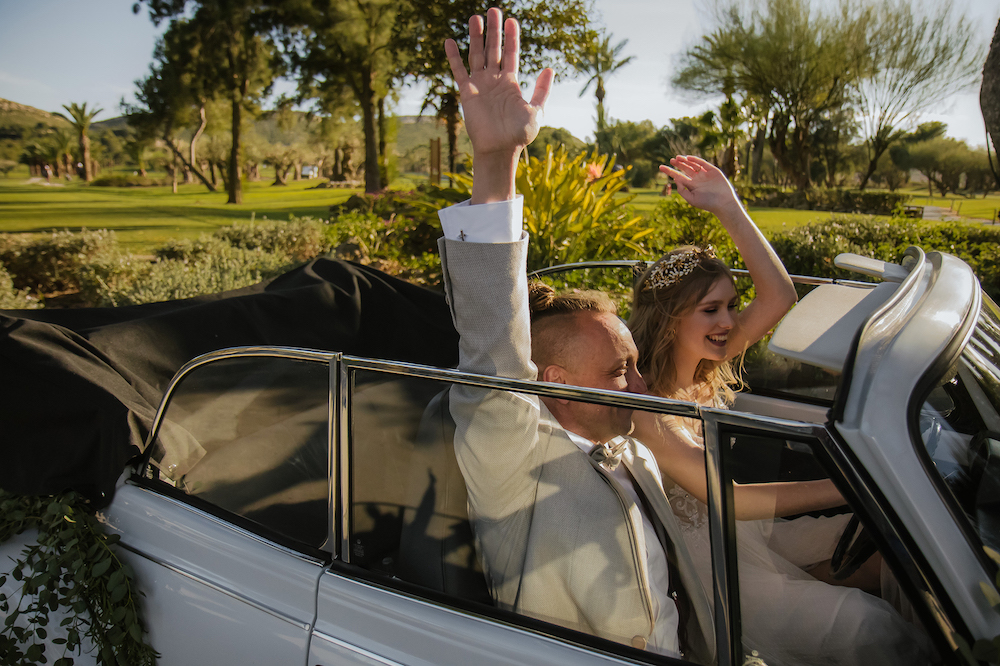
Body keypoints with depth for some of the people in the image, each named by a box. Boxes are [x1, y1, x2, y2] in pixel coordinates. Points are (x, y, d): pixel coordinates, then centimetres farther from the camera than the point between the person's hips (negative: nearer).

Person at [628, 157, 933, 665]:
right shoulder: (647, 408, -25)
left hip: (736, 525, 9)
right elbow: (728, 498, -29)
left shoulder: (705, 366, -1)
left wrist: (729, 209, -13)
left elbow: (779, 297, -7)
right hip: (698, 552, -8)